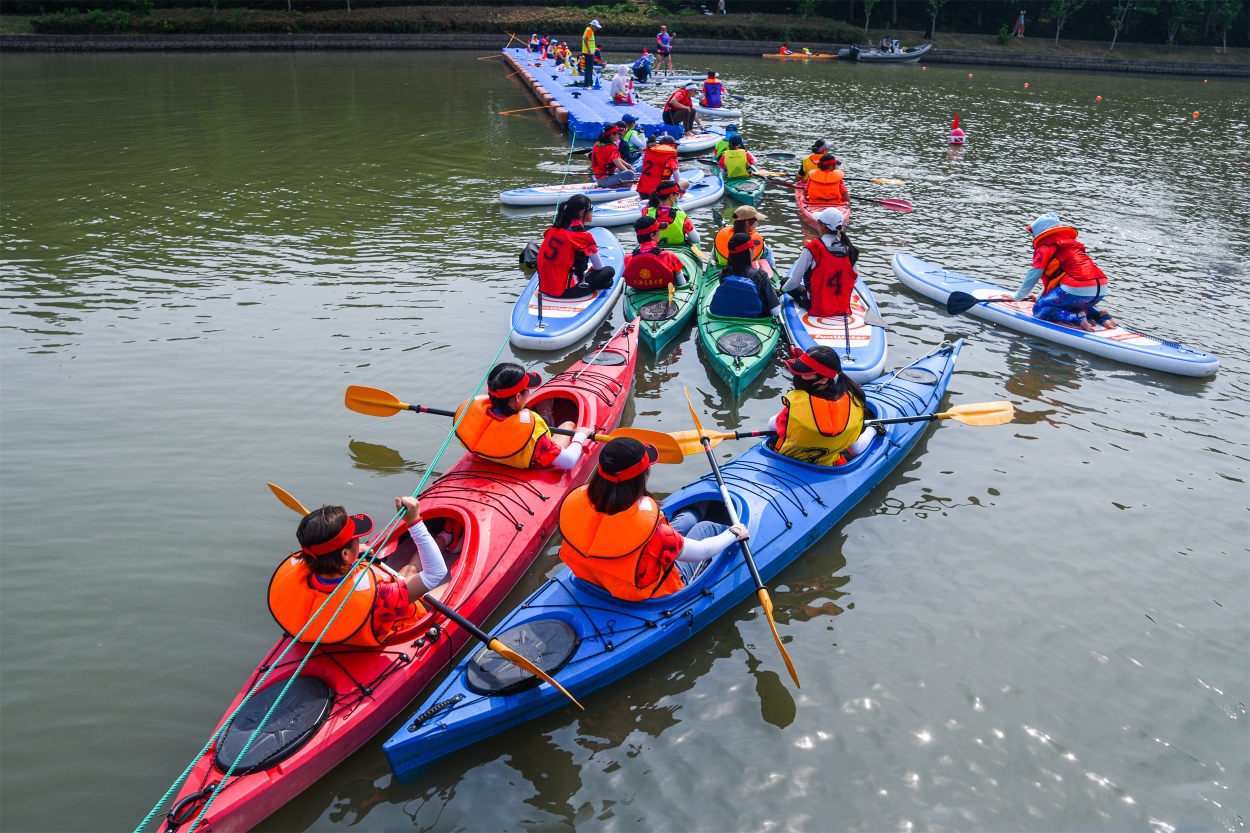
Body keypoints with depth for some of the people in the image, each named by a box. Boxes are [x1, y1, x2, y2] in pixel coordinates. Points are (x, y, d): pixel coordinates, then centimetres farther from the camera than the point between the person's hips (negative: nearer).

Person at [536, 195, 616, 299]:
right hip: (564, 290, -7)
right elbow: (599, 267, 0)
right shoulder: (583, 236, -12)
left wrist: (585, 267, 25)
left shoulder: (553, 229, 7)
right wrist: (590, 267, 23)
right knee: (609, 271, 6)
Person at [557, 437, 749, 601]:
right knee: (706, 528, 19)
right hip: (650, 596, -5)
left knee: (688, 518, 25)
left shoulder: (573, 501, -26)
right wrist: (733, 534, -4)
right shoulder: (647, 523, -43)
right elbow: (699, 552, -25)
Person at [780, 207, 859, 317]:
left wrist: (782, 289, 7)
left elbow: (794, 281, -13)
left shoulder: (813, 248, -18)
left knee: (786, 281, 17)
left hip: (817, 307, -5)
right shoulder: (848, 249, -5)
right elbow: (854, 279, 4)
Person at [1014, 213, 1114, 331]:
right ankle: (1101, 316, 10)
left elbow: (1033, 276, 3)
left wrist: (1018, 296, 19)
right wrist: (1040, 298, 42)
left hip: (1078, 290, -8)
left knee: (1039, 310, 2)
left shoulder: (1044, 247, 2)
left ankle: (1077, 317, -19)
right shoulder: (1070, 242, 27)